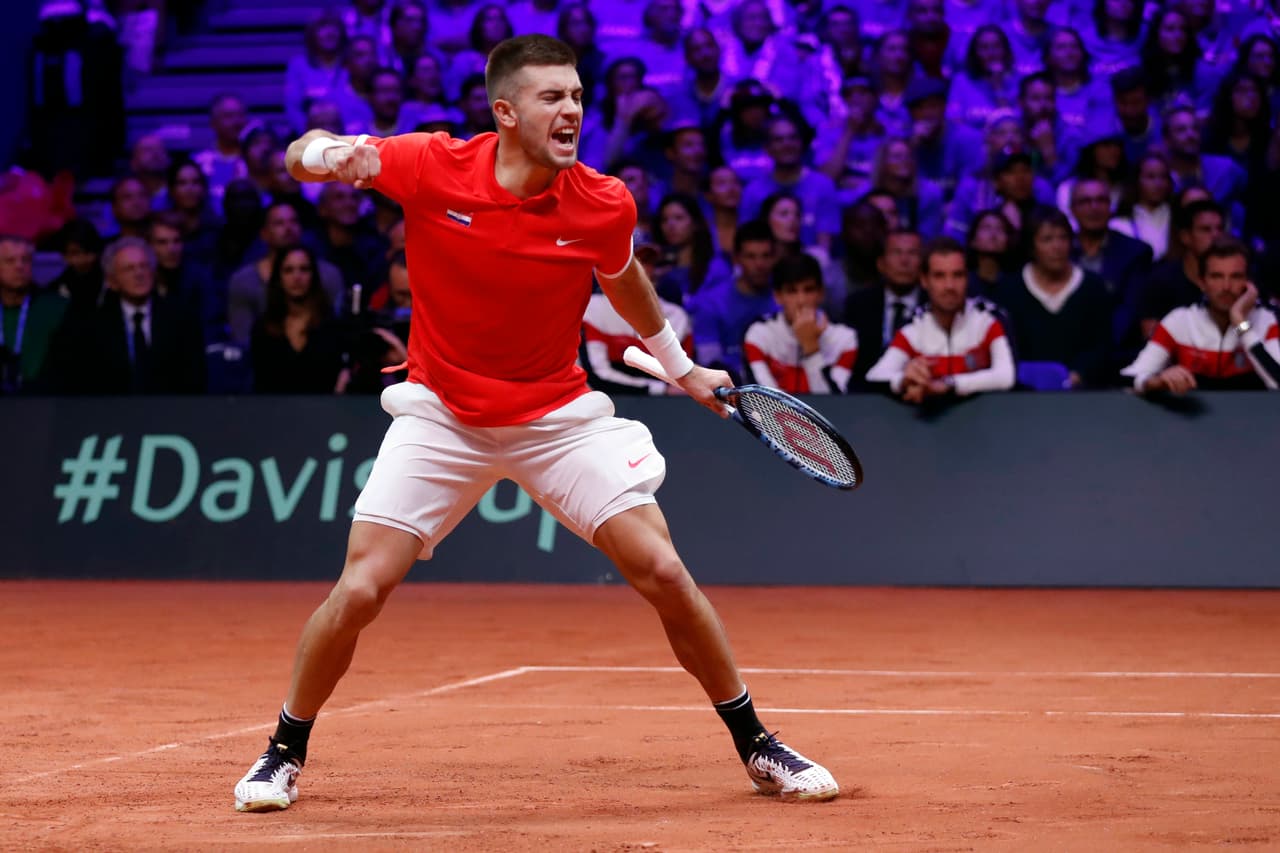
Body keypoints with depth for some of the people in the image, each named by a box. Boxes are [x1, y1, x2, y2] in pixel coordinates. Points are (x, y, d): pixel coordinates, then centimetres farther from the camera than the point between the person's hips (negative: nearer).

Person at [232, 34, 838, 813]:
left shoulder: (604, 207, -12)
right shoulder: (431, 167, -16)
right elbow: (305, 157, -7)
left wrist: (680, 367, 22)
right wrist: (324, 153, -32)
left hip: (559, 417, 1)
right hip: (442, 415, -1)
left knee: (664, 573, -9)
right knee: (359, 590, -11)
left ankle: (757, 747, 11)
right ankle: (285, 754, 14)